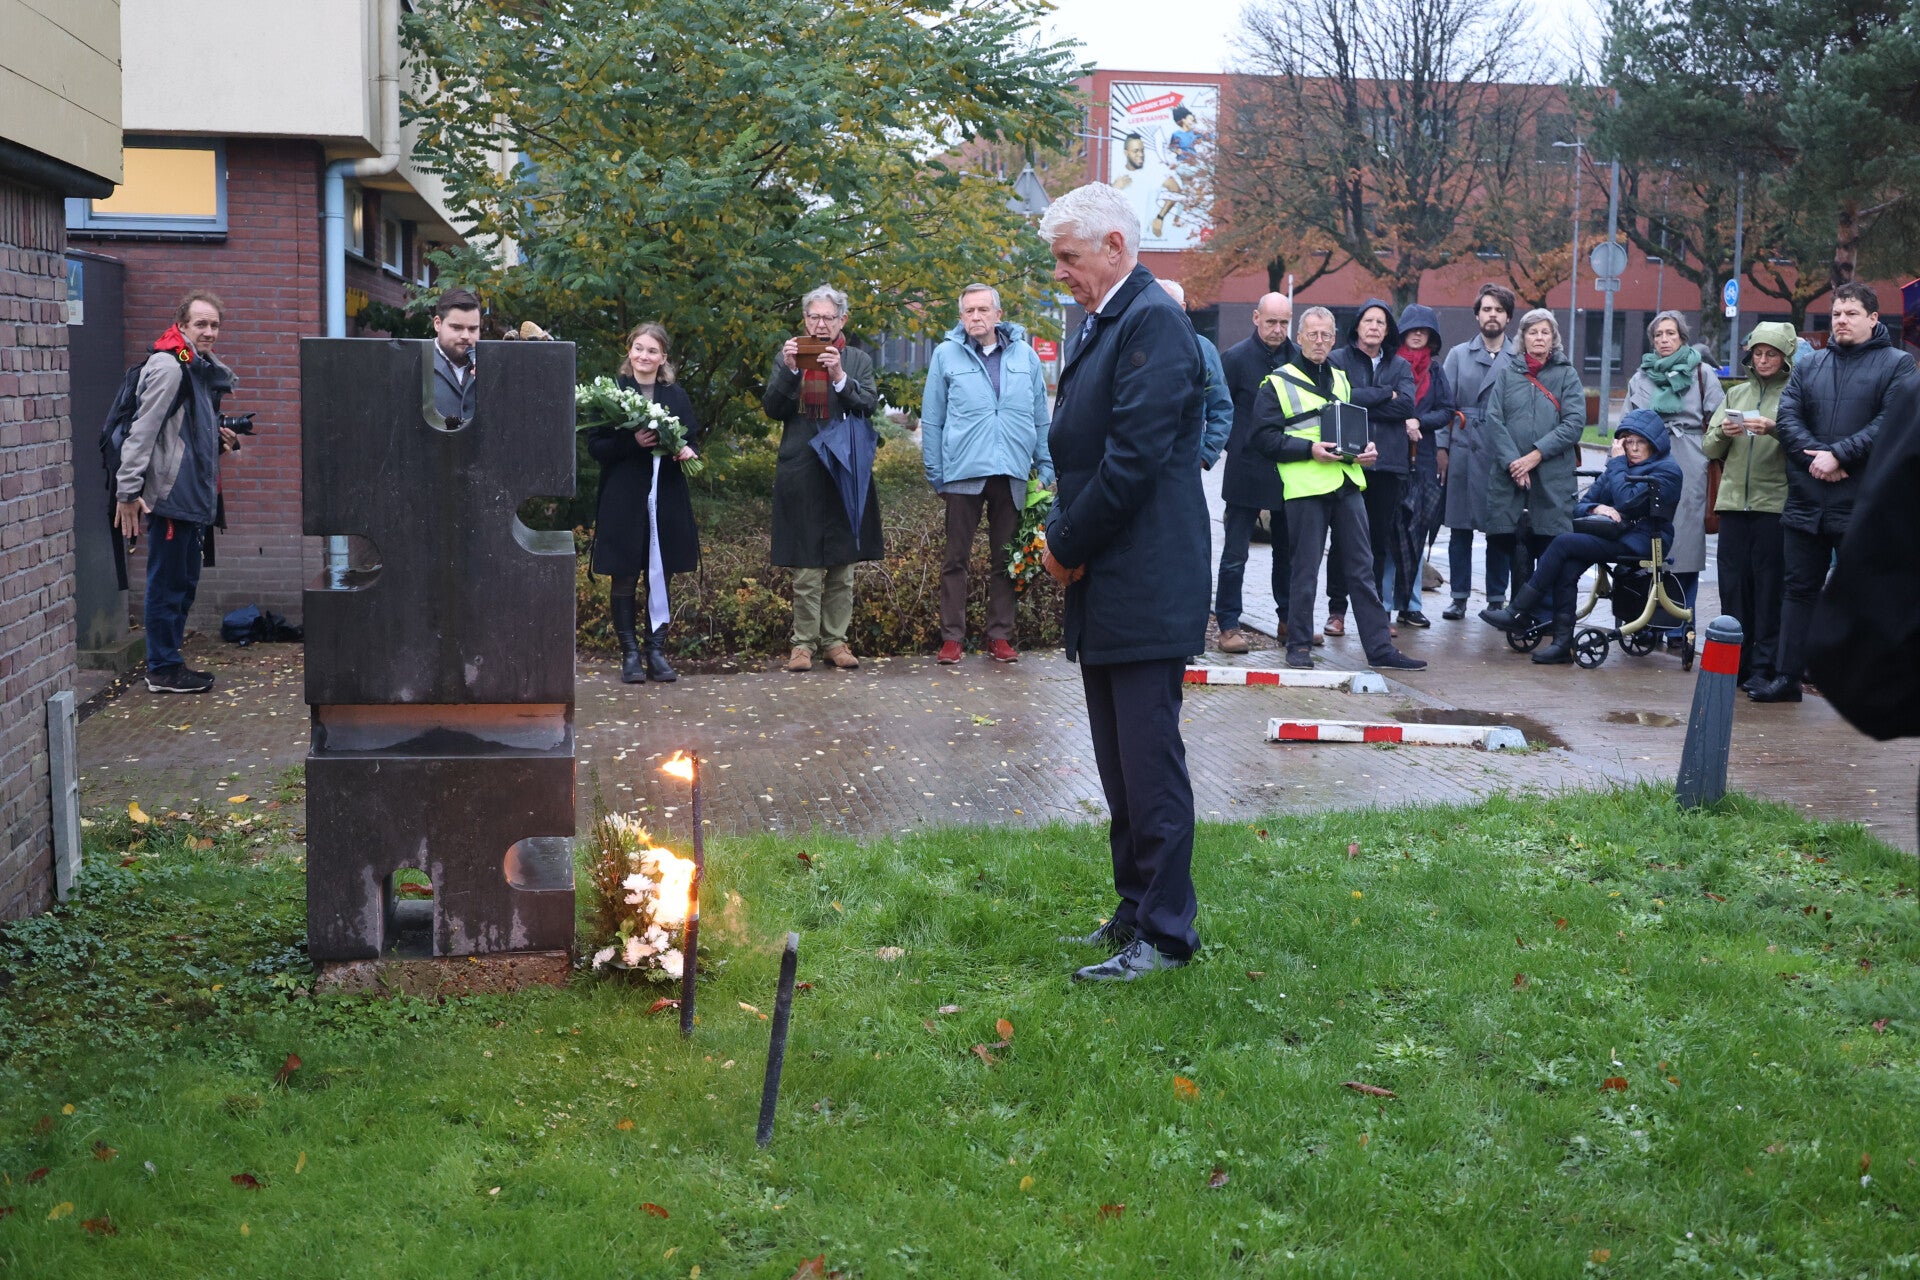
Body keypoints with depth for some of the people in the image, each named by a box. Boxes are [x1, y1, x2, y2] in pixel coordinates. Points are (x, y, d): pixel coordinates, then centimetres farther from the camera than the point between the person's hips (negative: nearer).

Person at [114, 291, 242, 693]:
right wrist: (128, 491, -24)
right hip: (169, 494, -10)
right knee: (168, 583, -3)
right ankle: (163, 669, 4)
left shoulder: (202, 370, 17)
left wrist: (219, 440, 11)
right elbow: (142, 430, -20)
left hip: (192, 496, 10)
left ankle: (167, 662, 24)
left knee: (184, 583, 15)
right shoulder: (168, 366, -13)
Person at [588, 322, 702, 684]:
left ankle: (657, 651, 13)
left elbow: (692, 439, 14)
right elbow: (595, 446, -4)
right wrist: (632, 441, -19)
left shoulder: (676, 396, 9)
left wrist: (687, 451, -9)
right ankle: (630, 653, 9)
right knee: (624, 578, 2)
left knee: (660, 576, 6)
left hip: (666, 499, 2)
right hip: (623, 500, -2)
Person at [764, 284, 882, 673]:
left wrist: (840, 377, -19)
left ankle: (835, 639, 10)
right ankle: (803, 642, 1)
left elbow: (870, 404, -4)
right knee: (806, 566, -4)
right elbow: (773, 409, 1)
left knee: (843, 564, 4)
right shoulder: (787, 358, 9)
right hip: (801, 475, -1)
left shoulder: (858, 360, 9)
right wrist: (789, 370, -14)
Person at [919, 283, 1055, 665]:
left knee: (1006, 560, 8)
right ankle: (952, 637, 8)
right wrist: (935, 475, 0)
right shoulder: (946, 355, 2)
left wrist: (1046, 471, 5)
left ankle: (1000, 636, 15)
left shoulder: (1025, 356, 7)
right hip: (963, 473, -2)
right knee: (956, 559, 3)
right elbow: (931, 421, 3)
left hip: (1011, 474, 2)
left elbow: (1040, 419, 10)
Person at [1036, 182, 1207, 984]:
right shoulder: (1103, 325, 16)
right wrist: (1063, 538, 4)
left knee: (1150, 765, -3)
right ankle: (1136, 912, 25)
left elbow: (1133, 459, -21)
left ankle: (1165, 933, 5)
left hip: (1144, 587, -10)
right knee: (1120, 767, 15)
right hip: (1105, 588, 10)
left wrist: (1068, 545, -10)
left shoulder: (1152, 323, -14)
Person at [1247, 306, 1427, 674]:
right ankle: (1298, 644, 11)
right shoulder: (1280, 382, 0)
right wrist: (1309, 448, -17)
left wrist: (1367, 447, 9)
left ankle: (1379, 647, 9)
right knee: (1305, 570, 0)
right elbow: (1265, 436, -7)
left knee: (1362, 567, 6)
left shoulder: (1340, 378, 19)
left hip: (1347, 483, 5)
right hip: (1305, 487, -5)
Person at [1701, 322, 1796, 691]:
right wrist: (1722, 433, -6)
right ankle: (1735, 660, 14)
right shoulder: (1737, 393, 18)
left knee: (1769, 585, -3)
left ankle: (1763, 667, 2)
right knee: (1733, 582, 5)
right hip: (1733, 499, 5)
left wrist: (1775, 429, -26)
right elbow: (1710, 448, 14)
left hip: (1775, 503, -5)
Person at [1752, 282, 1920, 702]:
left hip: (1863, 505, -4)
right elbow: (1787, 416, 2)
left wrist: (1839, 455, -17)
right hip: (1805, 503, 4)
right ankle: (1786, 677, 12)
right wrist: (1812, 456, -15)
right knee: (1798, 589, 7)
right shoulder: (1809, 365, 13)